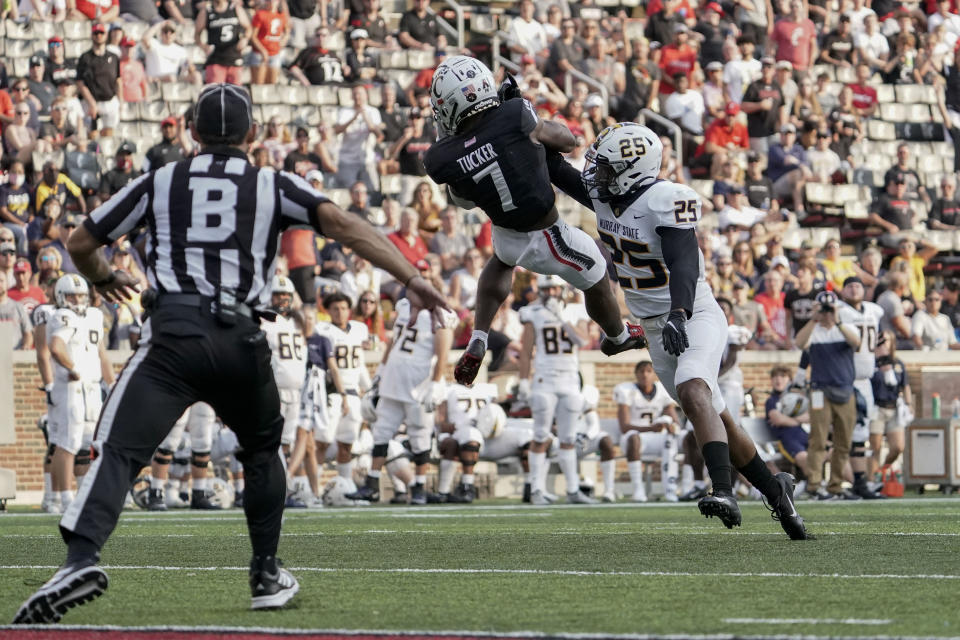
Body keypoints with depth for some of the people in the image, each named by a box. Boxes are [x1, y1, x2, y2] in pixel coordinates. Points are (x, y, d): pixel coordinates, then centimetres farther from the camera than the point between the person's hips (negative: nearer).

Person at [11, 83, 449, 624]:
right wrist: (411, 279, -1)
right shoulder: (273, 187, 16)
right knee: (262, 449, 26)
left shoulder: (160, 183, 18)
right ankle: (267, 576, 27)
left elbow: (82, 243, 22)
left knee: (121, 450, -12)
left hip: (174, 335, -1)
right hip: (241, 341, 1)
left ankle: (83, 556, -35)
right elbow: (342, 224, 1)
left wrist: (104, 278, 45)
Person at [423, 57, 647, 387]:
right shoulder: (516, 117, -30)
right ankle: (617, 337, 54)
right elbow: (567, 141, -10)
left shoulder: (443, 160, -21)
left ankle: (477, 342, 31)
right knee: (597, 282, 28)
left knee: (500, 263, 40)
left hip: (507, 234, 3)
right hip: (549, 241, -3)